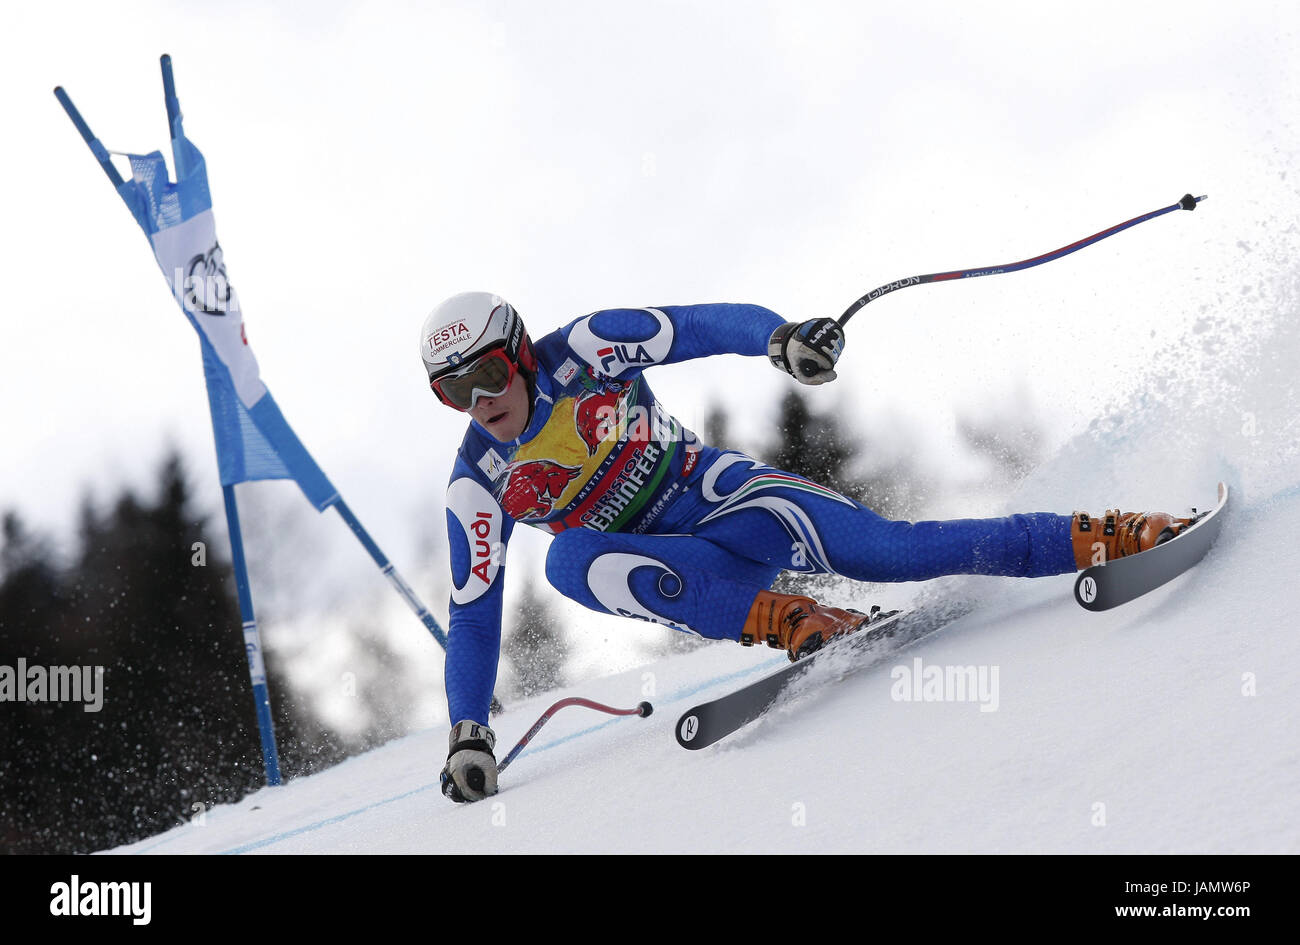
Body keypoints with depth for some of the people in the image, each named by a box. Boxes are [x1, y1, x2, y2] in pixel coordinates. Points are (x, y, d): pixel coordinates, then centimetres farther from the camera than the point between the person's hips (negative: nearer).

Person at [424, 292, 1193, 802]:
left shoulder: (585, 351, -12)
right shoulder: (478, 486, -6)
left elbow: (702, 327, -16)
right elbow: (474, 613, -1)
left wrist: (782, 338, -37)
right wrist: (469, 736, -8)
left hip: (726, 498, -2)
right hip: (679, 568, 2)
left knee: (889, 550, -23)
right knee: (571, 560, -31)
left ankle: (1101, 539, -17)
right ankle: (779, 618, -37)